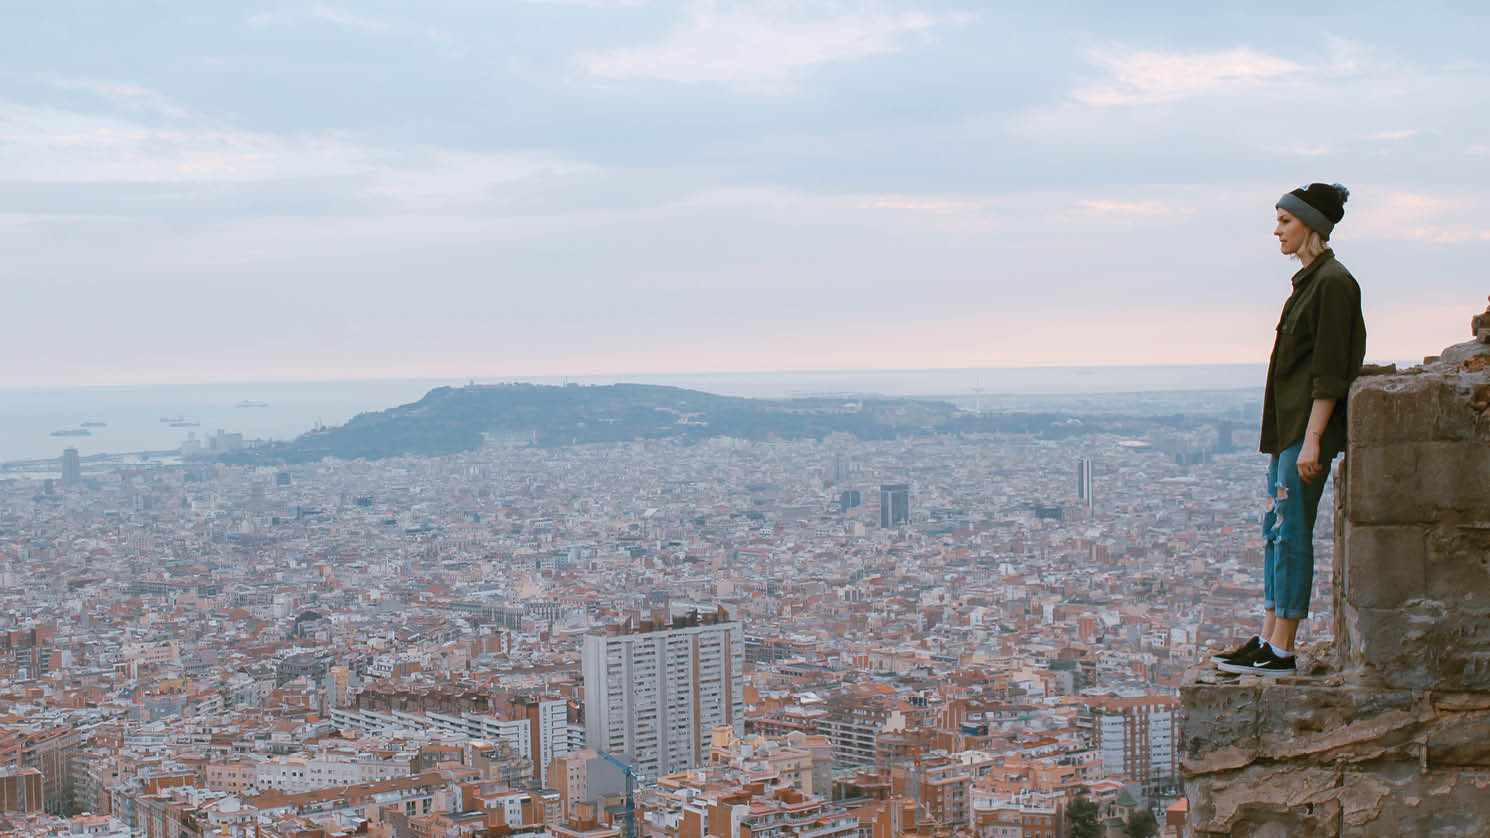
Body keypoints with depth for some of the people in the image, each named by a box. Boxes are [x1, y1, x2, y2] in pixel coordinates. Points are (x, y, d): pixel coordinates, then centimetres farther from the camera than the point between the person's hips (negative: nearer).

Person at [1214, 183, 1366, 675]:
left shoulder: (1333, 282, -14)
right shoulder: (1310, 280, 15)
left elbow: (1330, 371, -18)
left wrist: (1311, 440, -21)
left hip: (1308, 426, -10)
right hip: (1286, 427, 10)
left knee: (1292, 533, -7)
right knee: (1275, 530, 10)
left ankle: (1281, 652, -4)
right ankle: (1268, 641, 14)